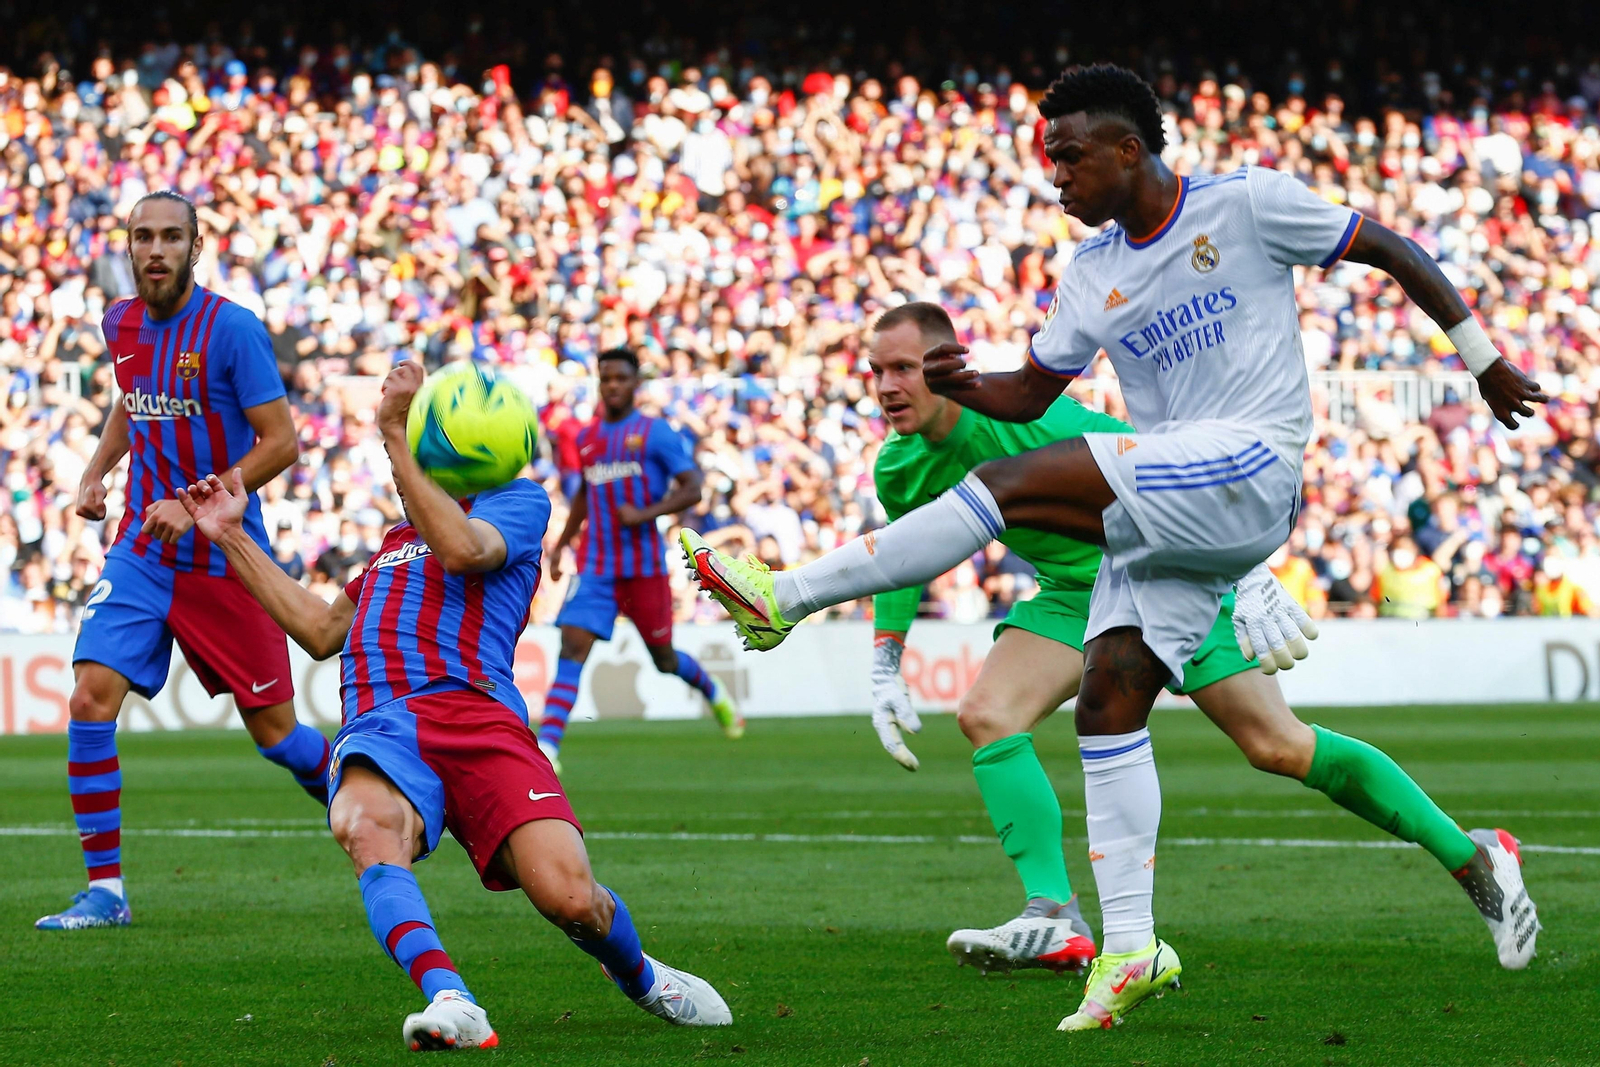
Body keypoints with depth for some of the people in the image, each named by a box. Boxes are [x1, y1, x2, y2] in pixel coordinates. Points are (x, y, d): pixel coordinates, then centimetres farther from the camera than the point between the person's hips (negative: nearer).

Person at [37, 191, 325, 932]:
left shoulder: (230, 328, -14)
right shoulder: (121, 324, 5)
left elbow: (280, 441, -13)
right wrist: (96, 473, 12)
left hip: (225, 558, -5)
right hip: (143, 554, 5)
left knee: (274, 733, 3)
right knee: (90, 699, -13)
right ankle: (104, 889, -6)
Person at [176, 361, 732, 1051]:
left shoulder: (517, 501, 16)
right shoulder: (400, 537, 38)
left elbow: (464, 548, -6)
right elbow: (322, 631, 36)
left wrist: (397, 433, -6)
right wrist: (232, 538, 36)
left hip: (471, 714, -4)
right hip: (378, 727, 4)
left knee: (569, 897, -21)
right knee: (365, 825, -36)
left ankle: (638, 975, 15)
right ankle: (449, 1001, -50)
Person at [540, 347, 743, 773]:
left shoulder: (656, 433, -3)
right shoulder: (587, 438, 12)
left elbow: (691, 489, -6)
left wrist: (644, 514, -20)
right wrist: (561, 543, 20)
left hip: (644, 565, -3)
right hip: (595, 566, 3)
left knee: (664, 658, 9)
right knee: (572, 646, -15)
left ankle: (715, 693, 42)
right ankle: (547, 746, -24)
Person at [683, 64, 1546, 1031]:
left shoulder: (1247, 205, -2)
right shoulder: (1094, 272, 15)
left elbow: (1394, 252, 5)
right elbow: (1031, 393, 20)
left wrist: (1484, 360, 8)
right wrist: (963, 386, -2)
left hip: (1247, 468, -7)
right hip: (1163, 504, 7)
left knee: (1016, 485, -21)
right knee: (1109, 696, -6)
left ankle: (792, 595, -18)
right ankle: (1130, 949, -5)